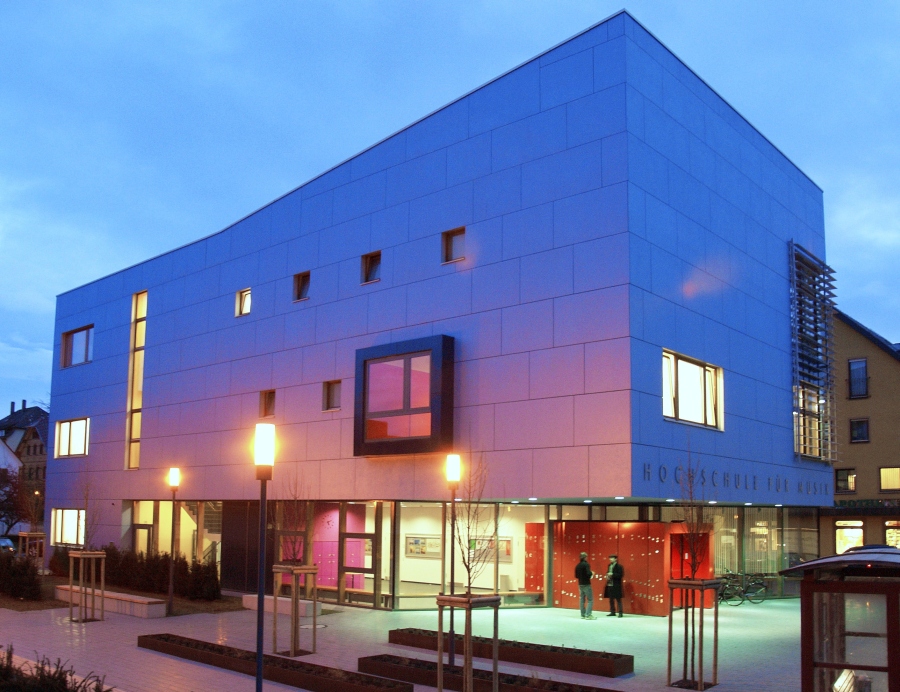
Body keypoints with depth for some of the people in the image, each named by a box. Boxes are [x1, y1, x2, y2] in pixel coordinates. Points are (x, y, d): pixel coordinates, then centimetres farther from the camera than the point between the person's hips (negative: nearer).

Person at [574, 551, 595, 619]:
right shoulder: (586, 564, -14)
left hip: (580, 584, 7)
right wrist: (592, 573, -6)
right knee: (590, 600, -4)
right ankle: (588, 615, -13)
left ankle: (583, 615, 14)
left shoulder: (577, 566, 8)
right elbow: (588, 573, -26)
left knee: (582, 600, 12)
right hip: (586, 584, -7)